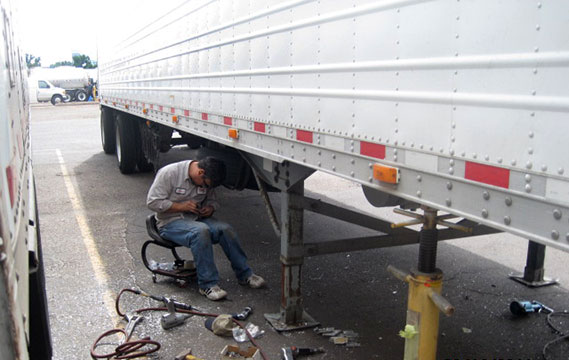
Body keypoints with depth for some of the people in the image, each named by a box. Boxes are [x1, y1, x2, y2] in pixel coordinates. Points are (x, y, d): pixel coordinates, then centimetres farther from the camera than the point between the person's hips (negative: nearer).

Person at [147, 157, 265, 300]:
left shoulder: (207, 180, 3)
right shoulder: (169, 173, -16)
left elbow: (211, 200, 19)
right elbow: (153, 201, -16)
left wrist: (210, 208, -6)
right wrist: (181, 206, -21)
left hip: (196, 218, 6)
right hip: (170, 222, -6)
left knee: (225, 229, -19)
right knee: (201, 231, -36)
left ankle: (245, 275, -5)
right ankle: (208, 285, -30)